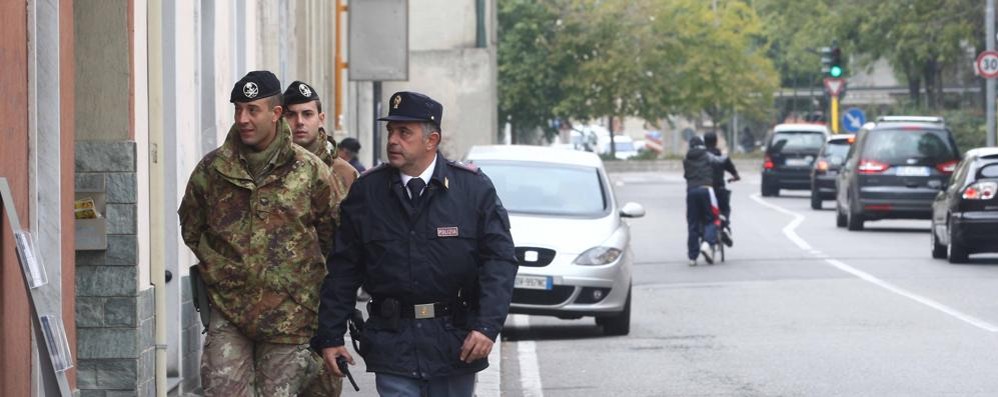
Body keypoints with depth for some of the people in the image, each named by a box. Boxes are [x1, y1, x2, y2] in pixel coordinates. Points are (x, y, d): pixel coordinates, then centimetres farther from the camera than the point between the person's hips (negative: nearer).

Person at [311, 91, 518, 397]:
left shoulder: (474, 187, -1)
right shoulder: (366, 191, 3)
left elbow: (499, 260, -4)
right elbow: (342, 269, 5)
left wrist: (488, 326, -16)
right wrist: (330, 337, 2)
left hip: (456, 340, 0)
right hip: (392, 343, 0)